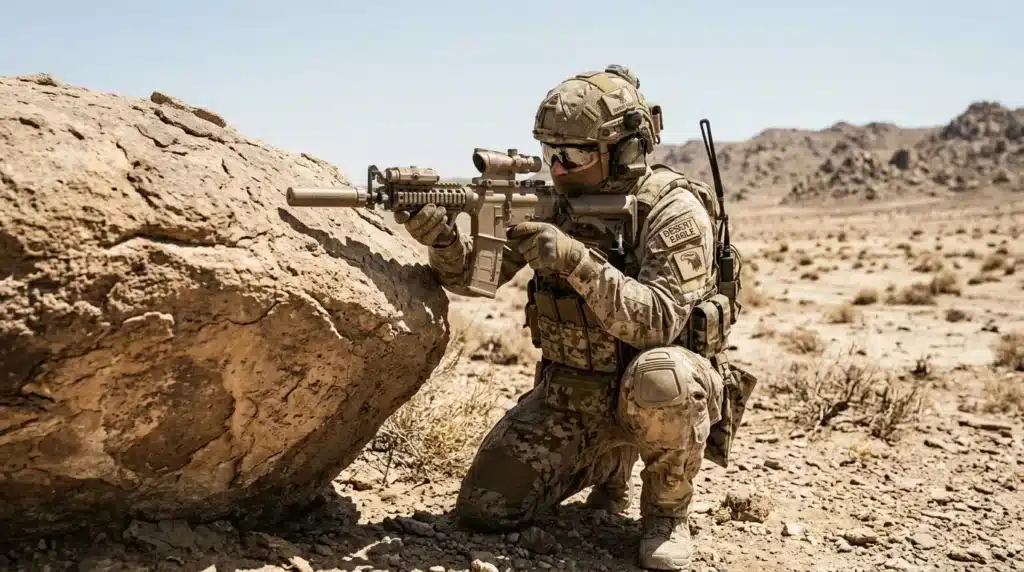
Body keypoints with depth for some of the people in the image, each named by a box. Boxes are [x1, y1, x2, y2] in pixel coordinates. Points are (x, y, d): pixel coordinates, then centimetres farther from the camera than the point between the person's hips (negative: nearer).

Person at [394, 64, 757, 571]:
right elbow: (472, 276, -3)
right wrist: (439, 234, -24)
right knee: (483, 510, -4)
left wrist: (576, 261, -39)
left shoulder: (673, 209, -18)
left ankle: (667, 511, -10)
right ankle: (608, 463, 22)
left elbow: (658, 321, -29)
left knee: (660, 374, -41)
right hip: (568, 393, 5)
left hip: (661, 393, -5)